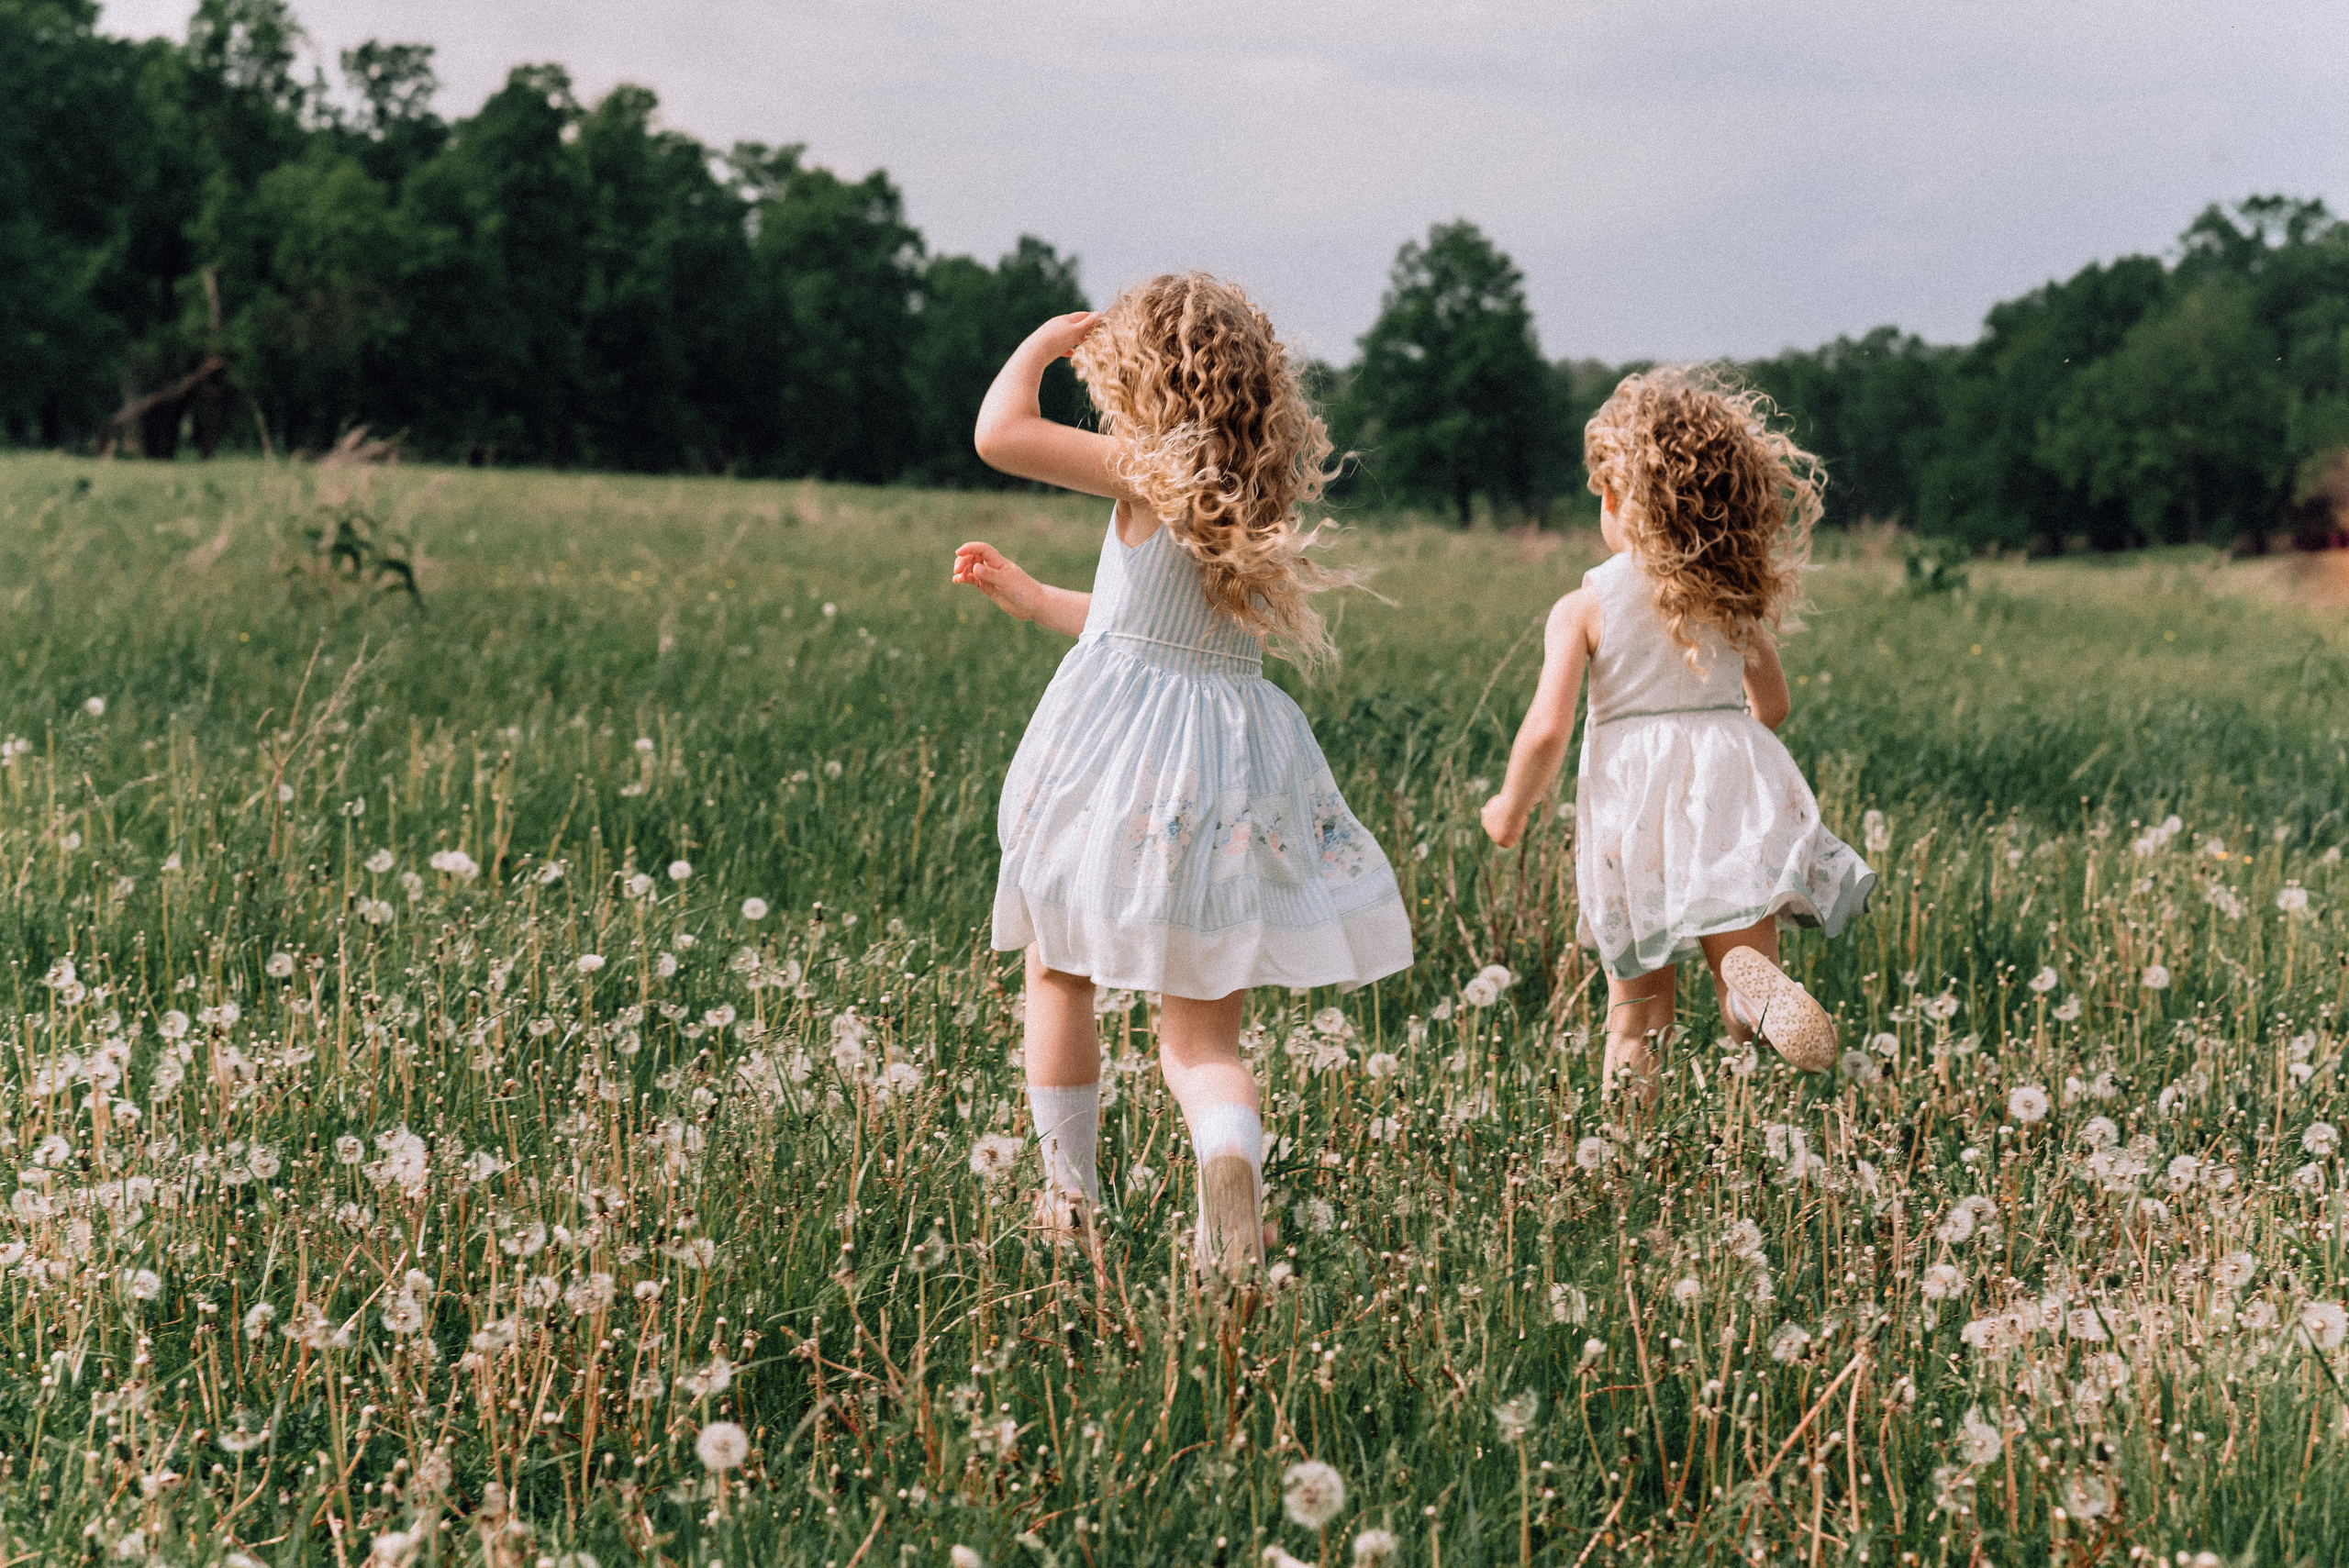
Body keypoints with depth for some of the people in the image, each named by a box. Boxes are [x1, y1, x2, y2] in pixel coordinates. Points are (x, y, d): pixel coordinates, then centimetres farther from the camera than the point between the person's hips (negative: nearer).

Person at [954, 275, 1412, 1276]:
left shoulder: (1152, 470, -11)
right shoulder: (1254, 499, 11)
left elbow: (999, 434, -15)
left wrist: (1045, 342, 2)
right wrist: (1028, 596, 32)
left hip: (1119, 755, -5)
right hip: (1231, 761, 5)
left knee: (1057, 974, 18)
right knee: (1202, 1032, 5)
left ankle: (1068, 1195, 20)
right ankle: (1231, 1150, -26)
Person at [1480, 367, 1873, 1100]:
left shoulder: (1583, 607, -5)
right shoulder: (1734, 597, 6)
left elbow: (1547, 728, -11)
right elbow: (1772, 705, 16)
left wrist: (1511, 808, 7)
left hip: (1633, 804, -1)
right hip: (1733, 790, 1)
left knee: (1638, 1006, 13)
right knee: (1741, 947, -2)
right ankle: (1751, 980, -35)